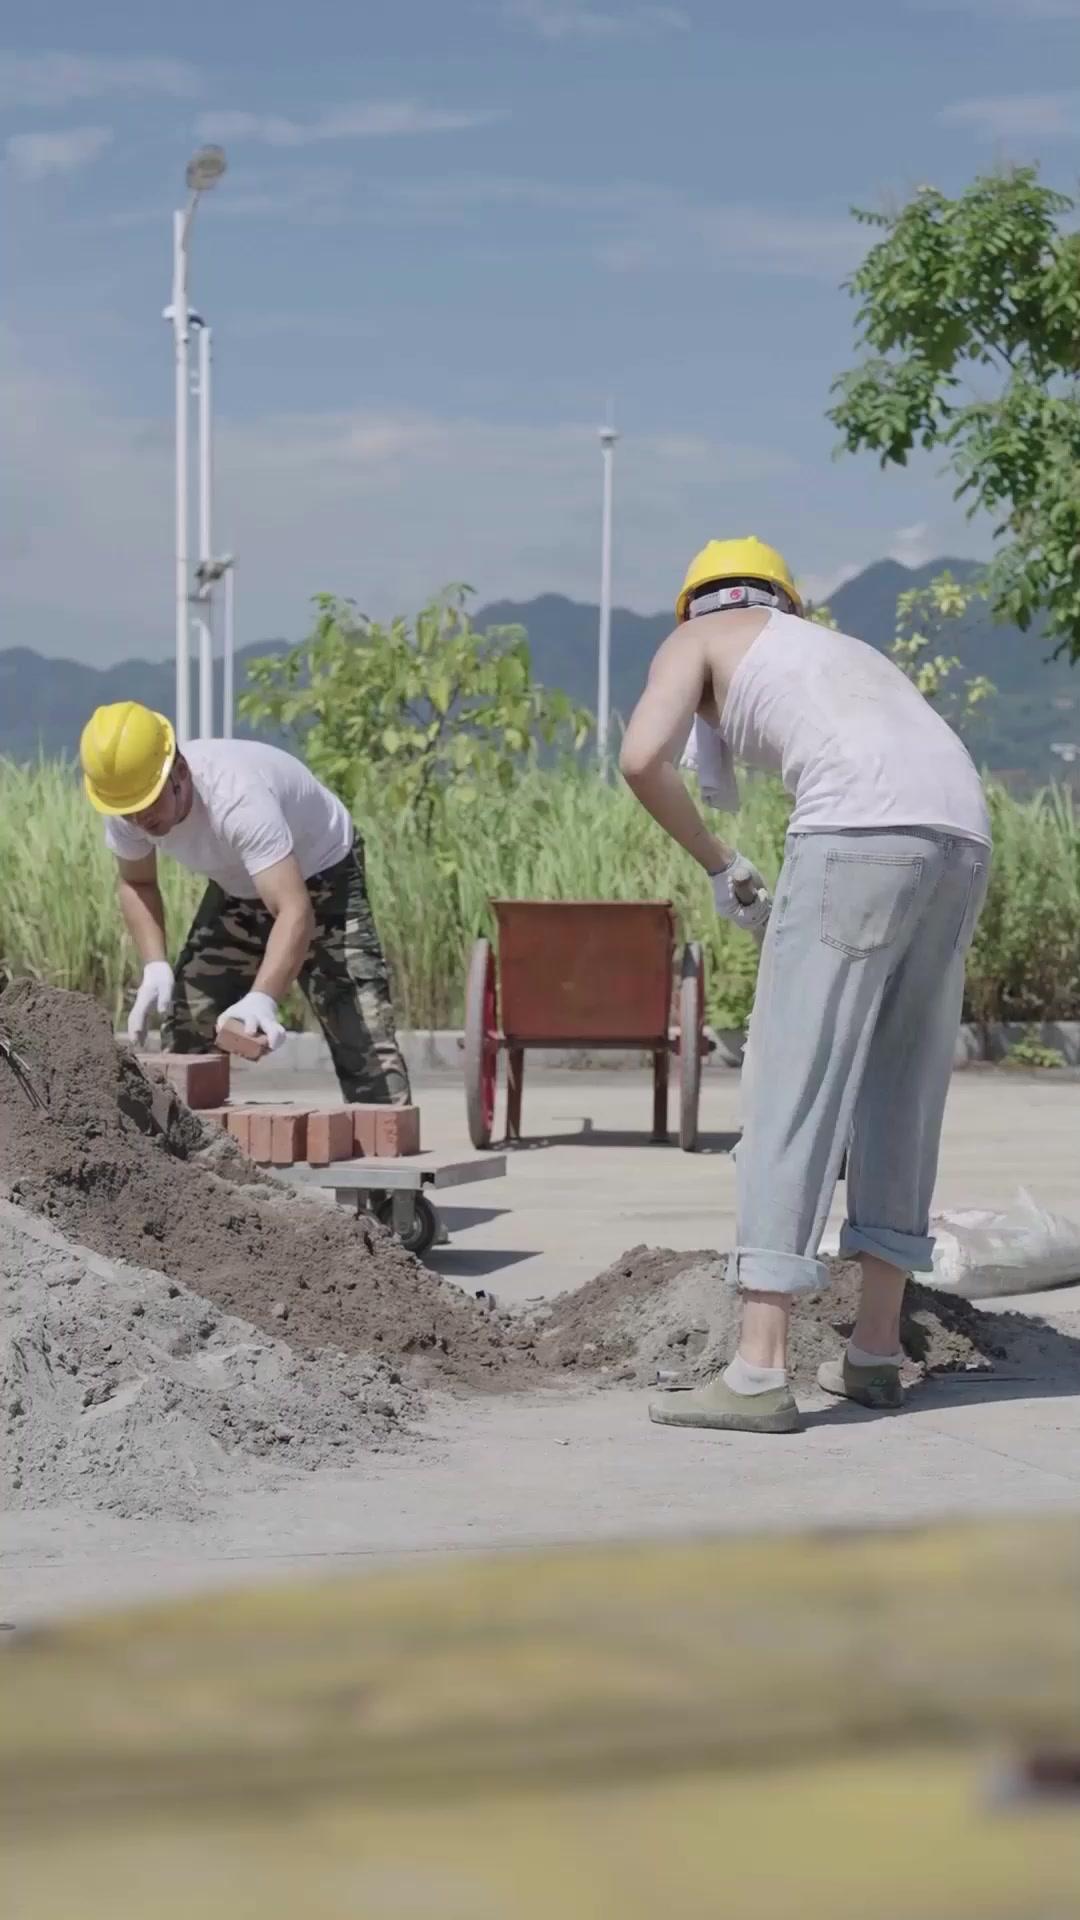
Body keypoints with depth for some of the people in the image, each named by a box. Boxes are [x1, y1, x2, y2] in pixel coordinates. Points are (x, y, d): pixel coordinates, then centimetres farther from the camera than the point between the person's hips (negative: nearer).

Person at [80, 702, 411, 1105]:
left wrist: (262, 999, -65)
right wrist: (155, 966, -19)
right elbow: (136, 883, -2)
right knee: (184, 1028, 3)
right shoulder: (126, 804, -22)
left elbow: (296, 913, -50)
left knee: (361, 1033, -18)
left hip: (319, 875, -6)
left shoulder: (236, 799, -42)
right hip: (237, 888, 6)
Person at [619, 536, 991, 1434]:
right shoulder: (842, 647, 39)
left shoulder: (695, 640, 21)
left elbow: (643, 758, 1)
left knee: (792, 1095, -5)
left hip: (861, 831, -7)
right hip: (964, 833, 7)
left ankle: (760, 1369, -9)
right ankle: (876, 1349, 21)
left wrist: (719, 865, 14)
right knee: (902, 1098, 16)